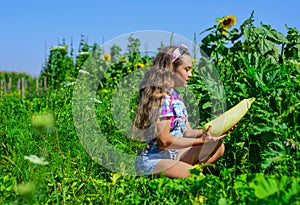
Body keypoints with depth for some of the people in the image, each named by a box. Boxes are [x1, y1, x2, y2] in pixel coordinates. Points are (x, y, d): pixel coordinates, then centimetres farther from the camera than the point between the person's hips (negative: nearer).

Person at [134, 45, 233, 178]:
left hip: (173, 154, 10)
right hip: (154, 160, -10)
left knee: (218, 147, 3)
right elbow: (164, 141, -22)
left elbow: (187, 132, 13)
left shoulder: (175, 95, 11)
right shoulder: (161, 96, -18)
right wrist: (201, 140, -19)